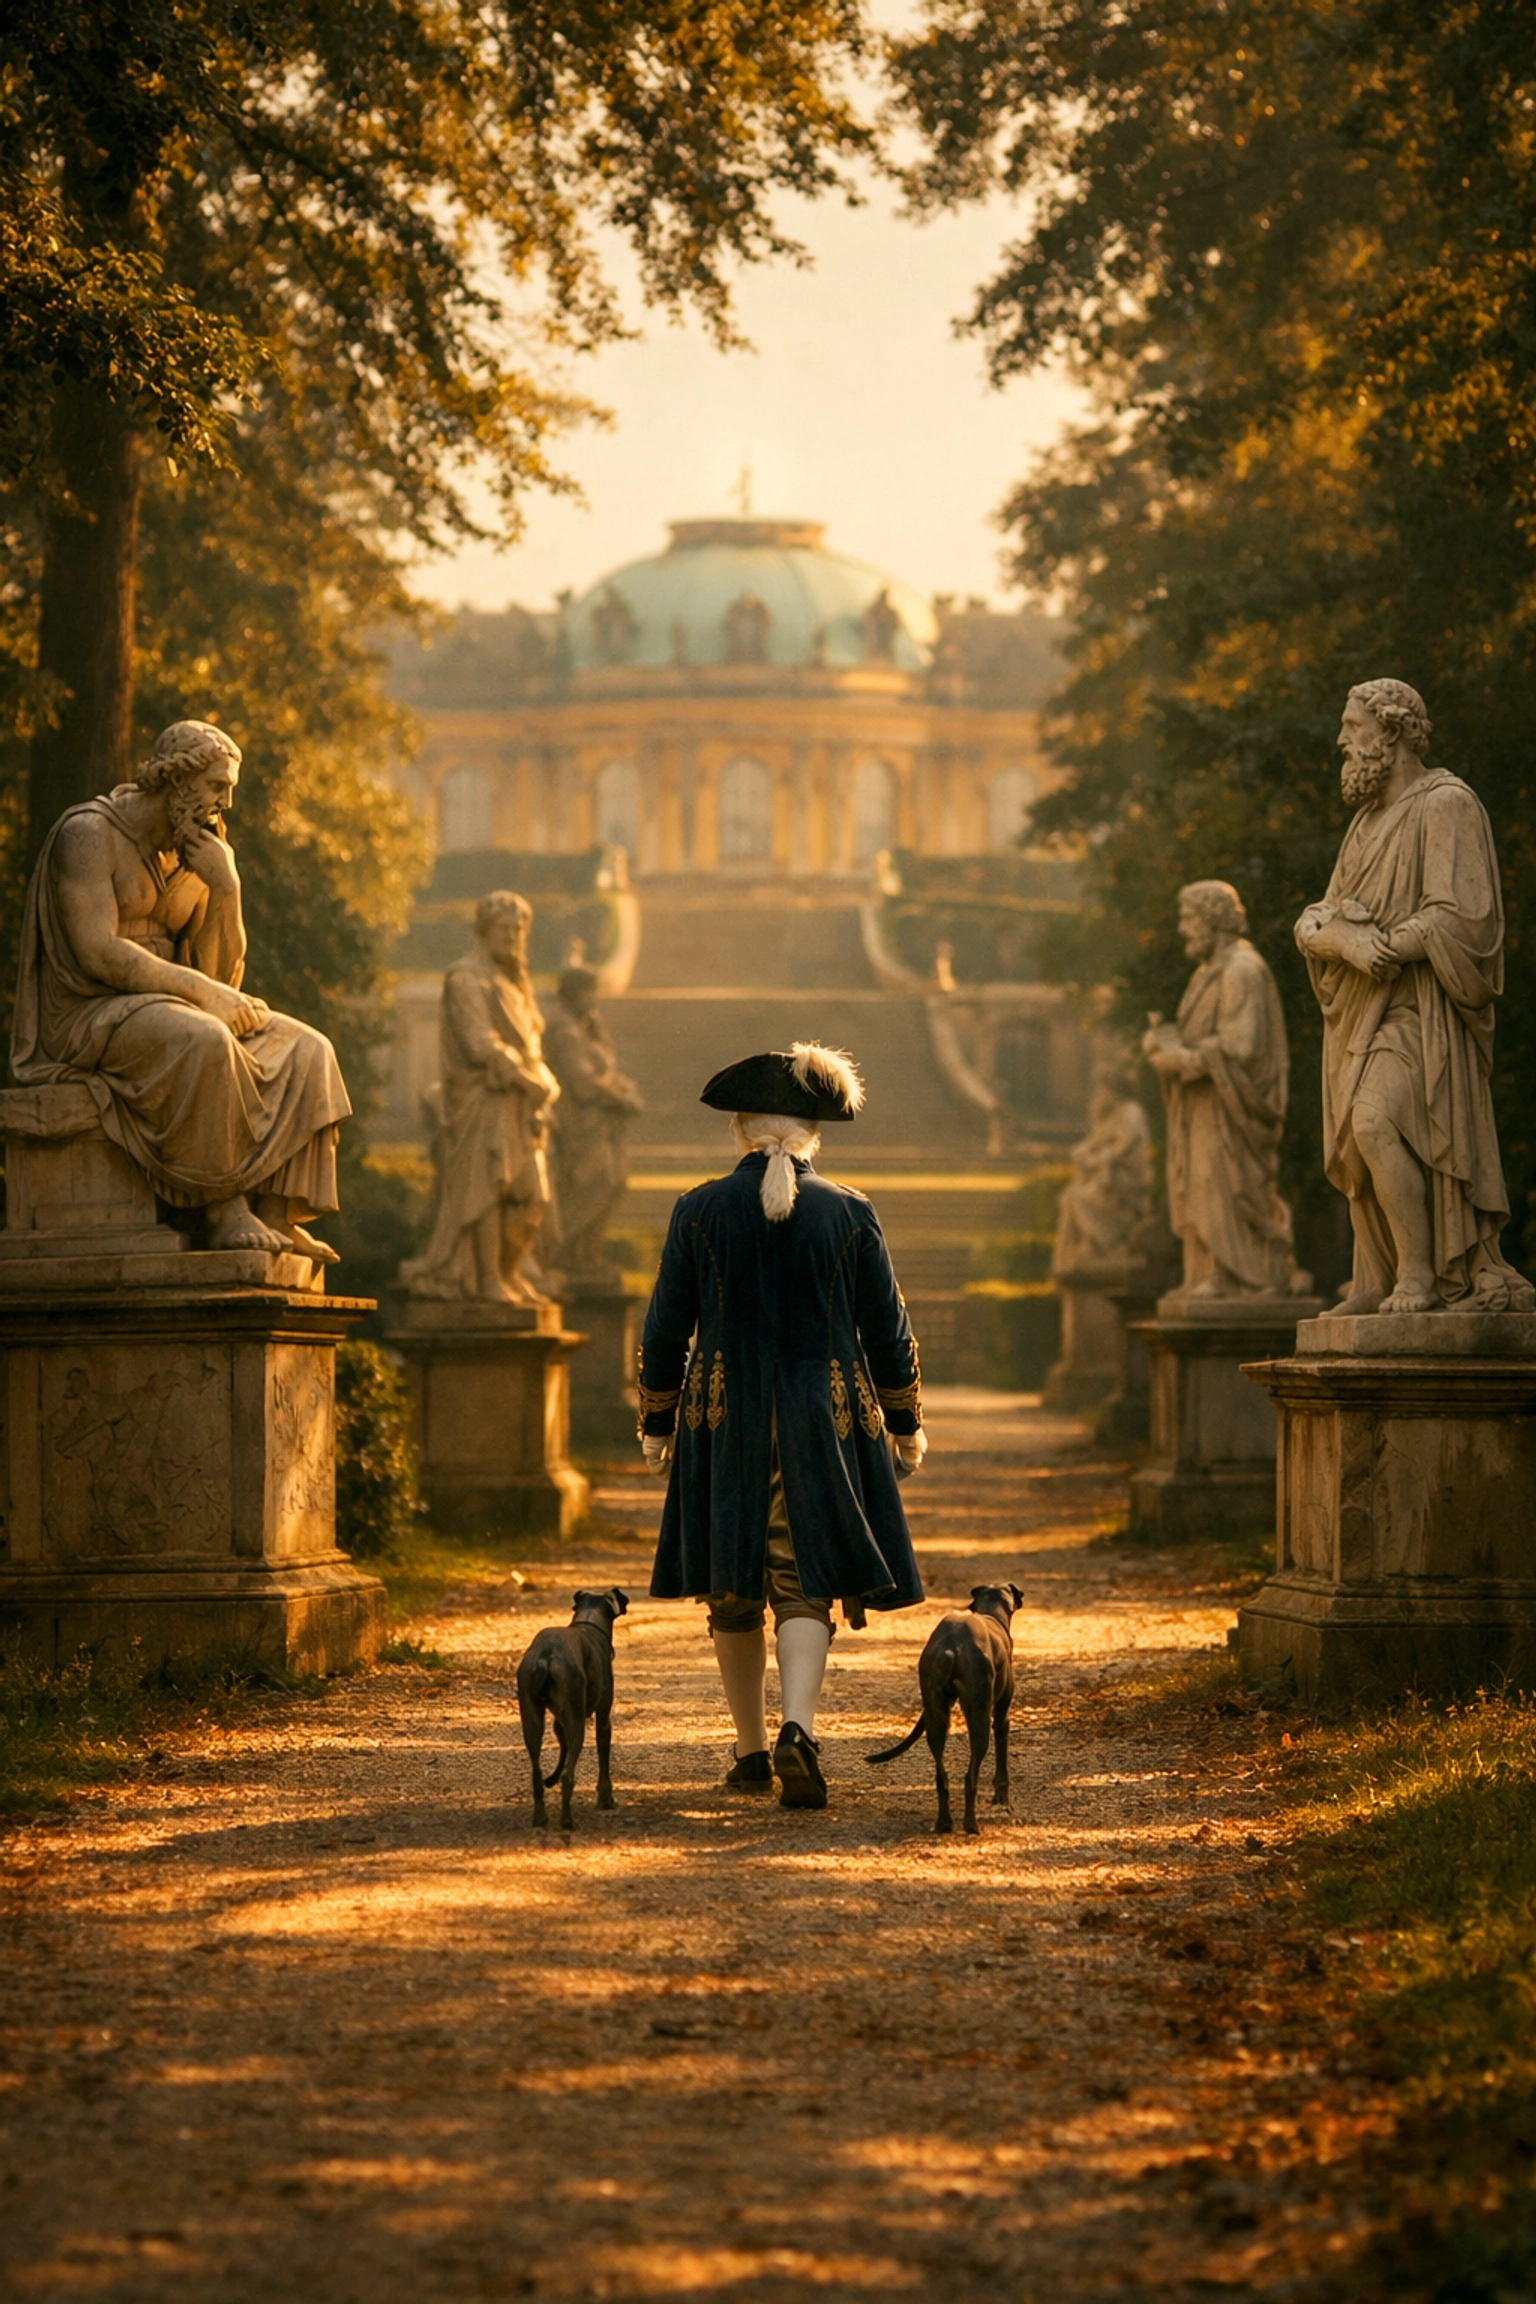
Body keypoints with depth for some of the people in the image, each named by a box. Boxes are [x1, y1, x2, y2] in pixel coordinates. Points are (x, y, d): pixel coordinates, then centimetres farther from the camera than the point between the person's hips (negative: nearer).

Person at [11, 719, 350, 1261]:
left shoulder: (194, 860, 14)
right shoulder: (89, 833, -10)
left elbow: (224, 977, 8)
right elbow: (97, 954, -21)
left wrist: (226, 888, -7)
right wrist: (205, 994, -23)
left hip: (157, 1020, 8)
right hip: (86, 1022, -8)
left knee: (305, 1053, -10)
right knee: (202, 1043, -37)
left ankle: (275, 1216, -21)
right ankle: (226, 1211, -31)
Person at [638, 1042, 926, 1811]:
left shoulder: (699, 1211, -3)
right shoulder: (850, 1214, -2)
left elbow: (664, 1330, 1)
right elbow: (887, 1334, 3)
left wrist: (656, 1422, 14)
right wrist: (906, 1424, 16)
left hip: (723, 1422, 1)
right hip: (822, 1424, -1)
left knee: (734, 1594, 13)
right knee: (805, 1586, -1)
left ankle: (752, 1753, 21)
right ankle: (798, 1727, -25)